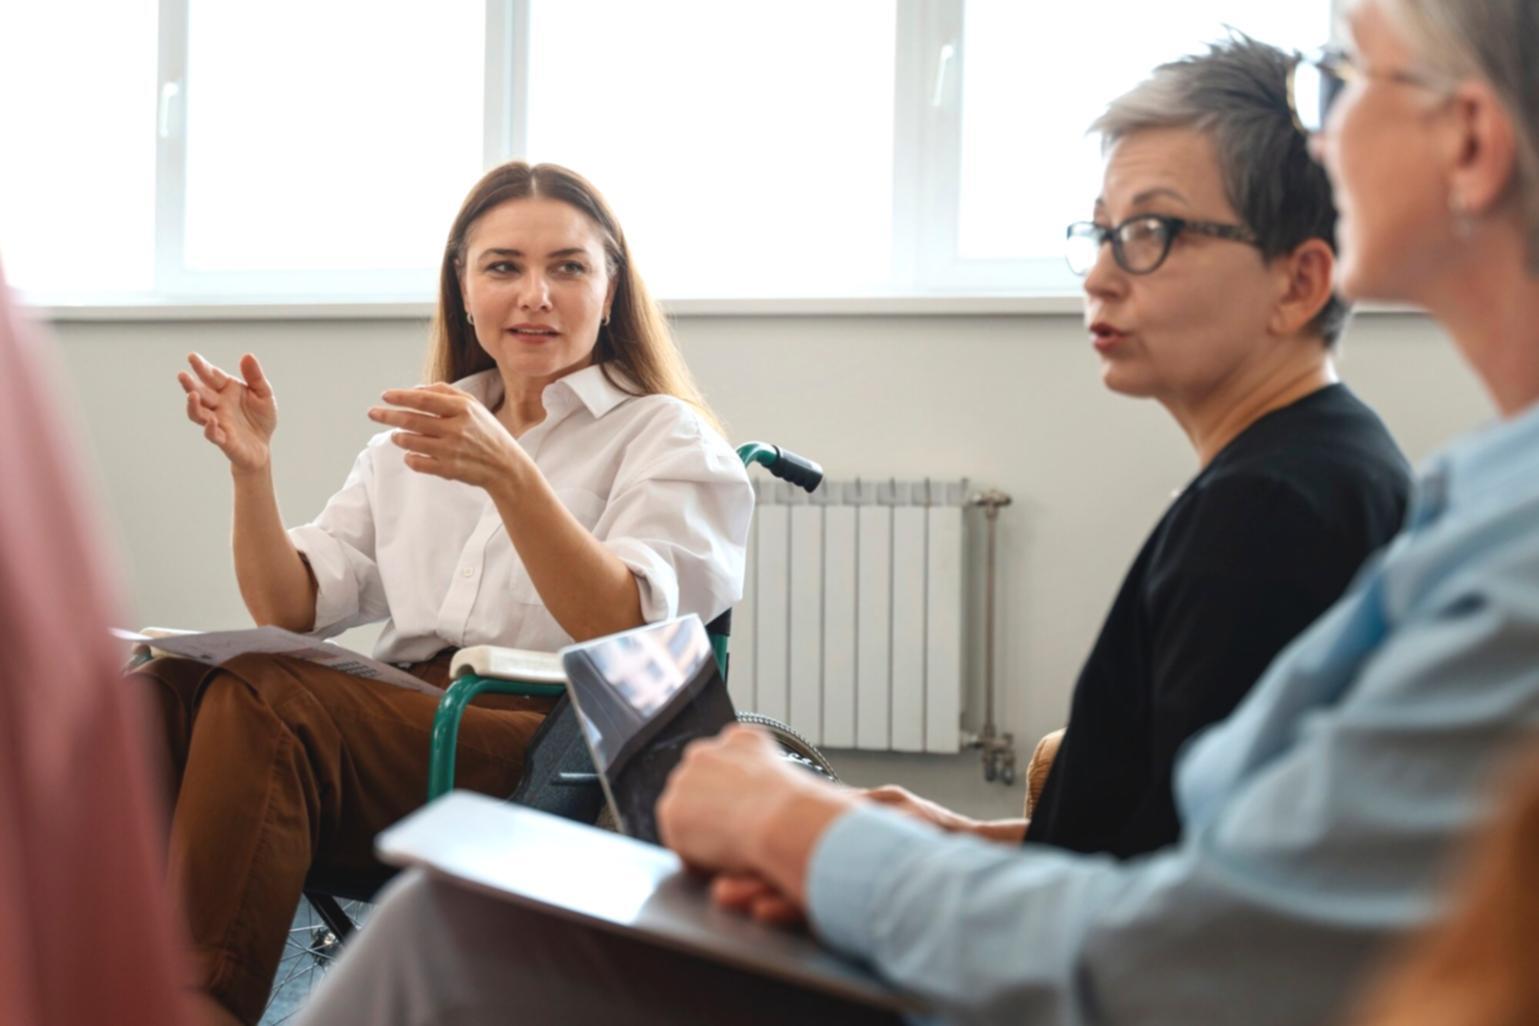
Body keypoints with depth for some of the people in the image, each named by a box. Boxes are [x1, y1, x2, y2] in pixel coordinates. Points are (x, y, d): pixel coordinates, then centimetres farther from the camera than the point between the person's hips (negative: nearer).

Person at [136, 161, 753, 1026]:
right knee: (164, 687, -26)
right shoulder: (418, 437, 24)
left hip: (556, 740, -5)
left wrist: (507, 475, -26)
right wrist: (252, 469, -1)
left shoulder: (668, 438, 8)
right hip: (403, 718, 5)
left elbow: (626, 634, -11)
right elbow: (290, 611, 16)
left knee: (258, 702, -30)